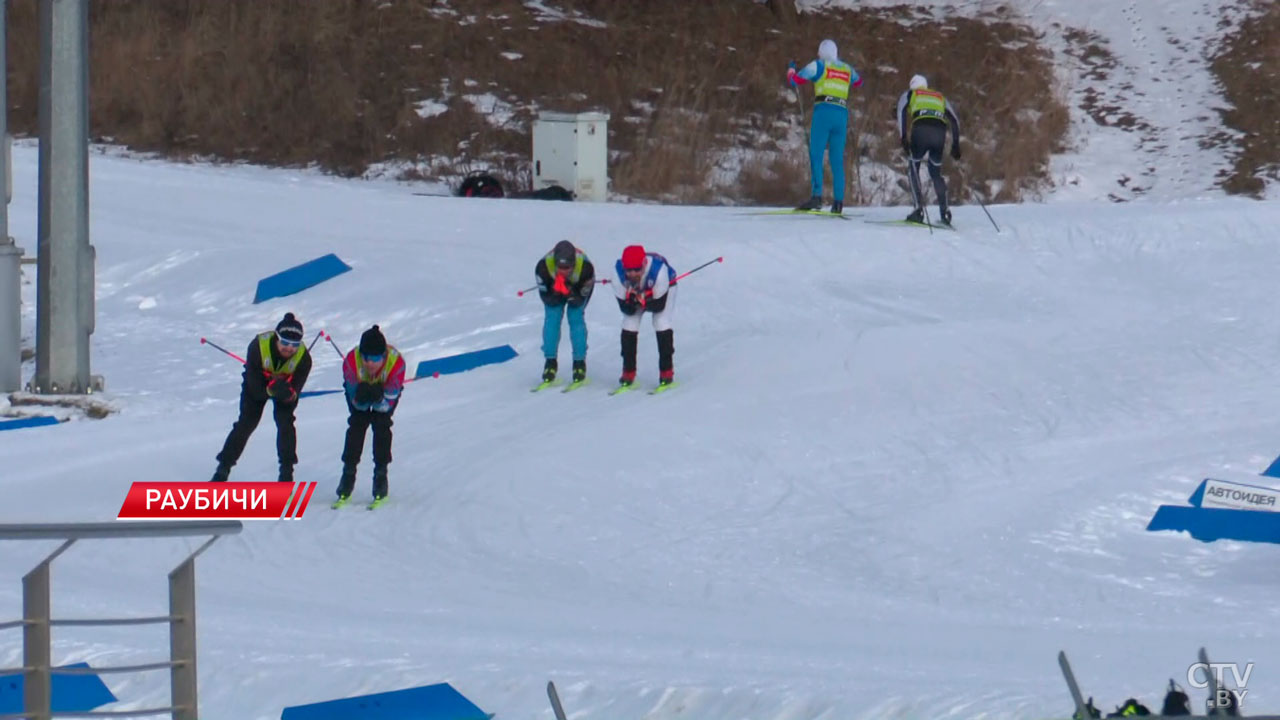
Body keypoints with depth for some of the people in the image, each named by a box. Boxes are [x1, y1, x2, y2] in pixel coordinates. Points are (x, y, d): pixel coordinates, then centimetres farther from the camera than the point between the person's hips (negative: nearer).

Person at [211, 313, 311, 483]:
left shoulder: (303, 358, -32)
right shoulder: (257, 347, -37)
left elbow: (295, 391, -28)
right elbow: (255, 388, -31)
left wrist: (288, 393, -52)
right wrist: (272, 389, -51)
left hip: (286, 385, 1)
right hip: (258, 383, -1)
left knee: (285, 423, -17)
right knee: (246, 424, -9)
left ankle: (286, 472, -4)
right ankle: (223, 470, 3)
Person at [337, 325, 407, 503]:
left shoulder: (396, 362, -40)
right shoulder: (351, 361, -39)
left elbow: (389, 403, -31)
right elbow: (356, 401, -28)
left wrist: (379, 397, -52)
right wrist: (361, 396, -52)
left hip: (386, 391, 0)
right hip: (359, 388, 1)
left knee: (381, 425, -17)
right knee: (357, 424, -15)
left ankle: (381, 474, -7)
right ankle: (348, 473, -6)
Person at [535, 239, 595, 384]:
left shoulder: (585, 267, -40)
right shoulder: (543, 266, -38)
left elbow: (581, 299, -28)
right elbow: (546, 297, -26)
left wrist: (570, 295, -48)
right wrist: (555, 293, -48)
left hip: (579, 288, -1)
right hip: (553, 286, 1)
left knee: (576, 317, -15)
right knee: (552, 316, -14)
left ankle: (580, 362, -4)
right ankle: (550, 362, -3)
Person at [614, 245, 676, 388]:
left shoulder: (659, 270, -43)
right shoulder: (619, 273, -36)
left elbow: (659, 305, -32)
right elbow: (625, 308, -28)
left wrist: (642, 301, -48)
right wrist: (631, 300, -49)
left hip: (664, 288, -2)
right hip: (633, 291, 2)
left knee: (662, 325, -18)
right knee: (628, 327, -11)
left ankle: (666, 372, -5)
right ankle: (628, 373, 3)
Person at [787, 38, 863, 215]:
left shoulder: (818, 65, 4)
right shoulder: (847, 69, 19)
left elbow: (794, 80, 5)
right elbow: (858, 82, 40)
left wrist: (791, 69, 27)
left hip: (824, 111, -5)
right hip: (842, 114, 5)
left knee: (815, 155, -9)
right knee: (837, 160, 6)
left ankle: (816, 196, -24)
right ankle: (838, 202, 0)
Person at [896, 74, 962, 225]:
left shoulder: (909, 95, 25)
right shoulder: (940, 97, 34)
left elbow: (902, 111, 4)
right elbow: (954, 120, 23)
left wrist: (903, 137, -5)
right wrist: (955, 144, 21)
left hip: (921, 131, -3)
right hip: (940, 133, 3)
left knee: (913, 169, 11)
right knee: (936, 173, 19)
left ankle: (919, 209, -6)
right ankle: (944, 210, 4)